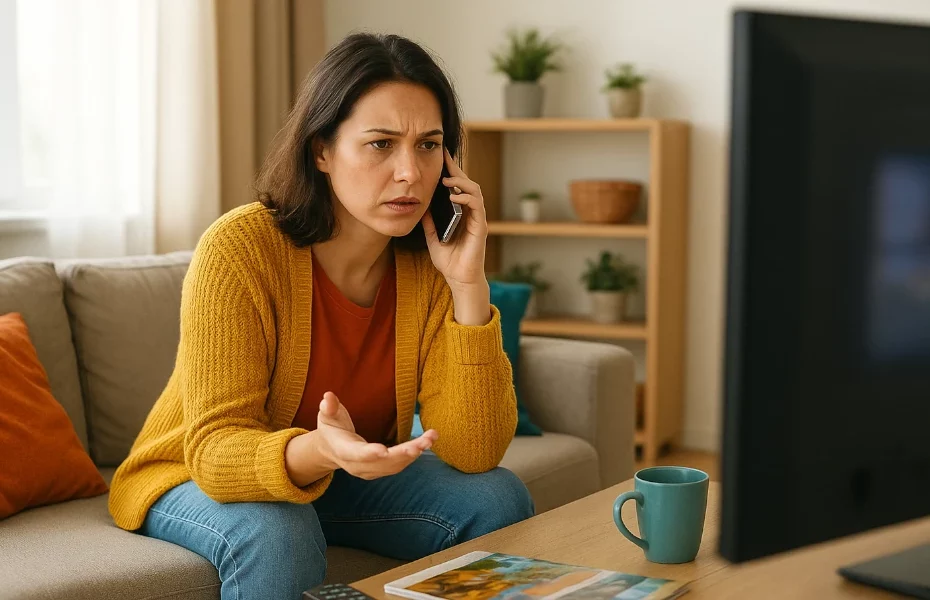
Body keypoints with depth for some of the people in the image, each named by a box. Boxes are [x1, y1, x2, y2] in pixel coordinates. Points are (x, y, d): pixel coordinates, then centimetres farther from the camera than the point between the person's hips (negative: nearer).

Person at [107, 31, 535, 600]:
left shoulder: (430, 265, -15)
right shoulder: (238, 249, -27)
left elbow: (473, 453, -20)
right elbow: (216, 448, -29)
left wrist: (469, 284, -29)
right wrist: (316, 452, -51)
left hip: (350, 475, 4)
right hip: (198, 480, -4)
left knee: (499, 499, -15)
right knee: (276, 536, -35)